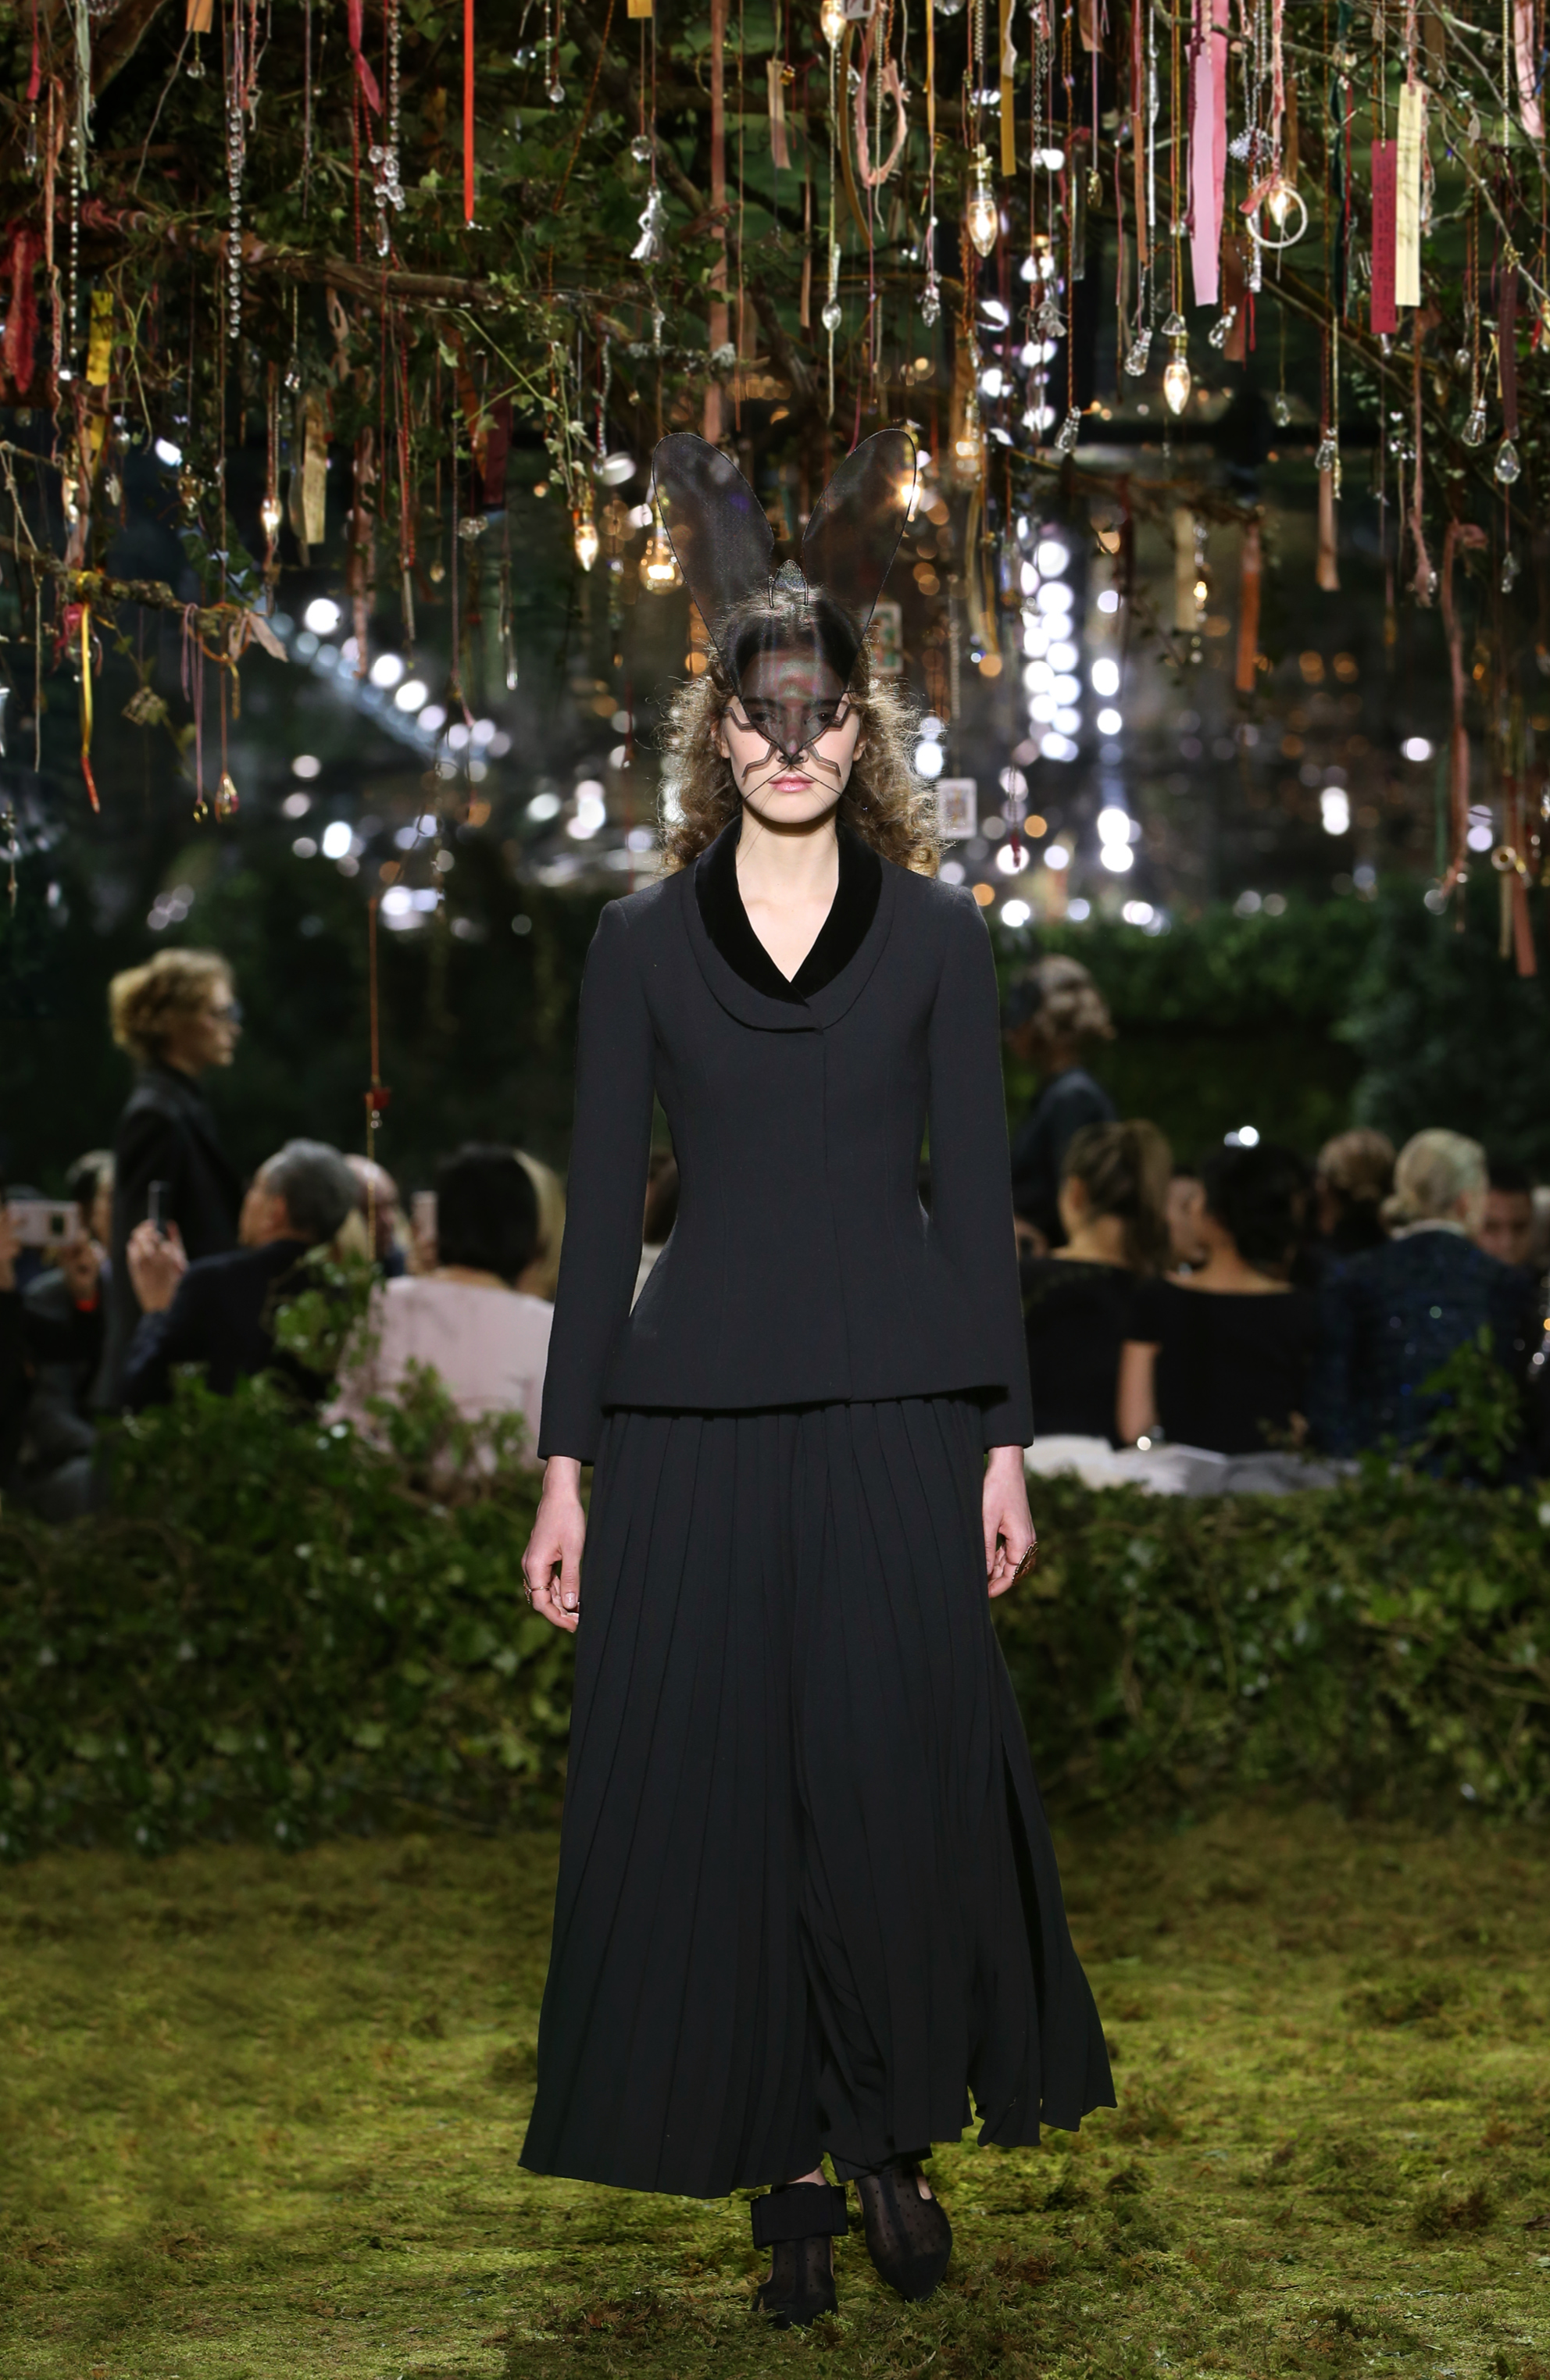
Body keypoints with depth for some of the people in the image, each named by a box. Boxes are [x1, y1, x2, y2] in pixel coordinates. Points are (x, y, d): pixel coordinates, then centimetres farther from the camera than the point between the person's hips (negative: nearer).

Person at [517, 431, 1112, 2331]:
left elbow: (978, 1193, 5)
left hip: (891, 1409, -1)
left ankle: (899, 2137, 16)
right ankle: (788, 2172, 11)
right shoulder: (641, 942, 7)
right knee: (713, 1781, 0)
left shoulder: (937, 933, 6)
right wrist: (565, 1464, 2)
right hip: (694, 1417, 1)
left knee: (897, 1771, -1)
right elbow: (600, 1207, 6)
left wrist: (1004, 1441, 0)